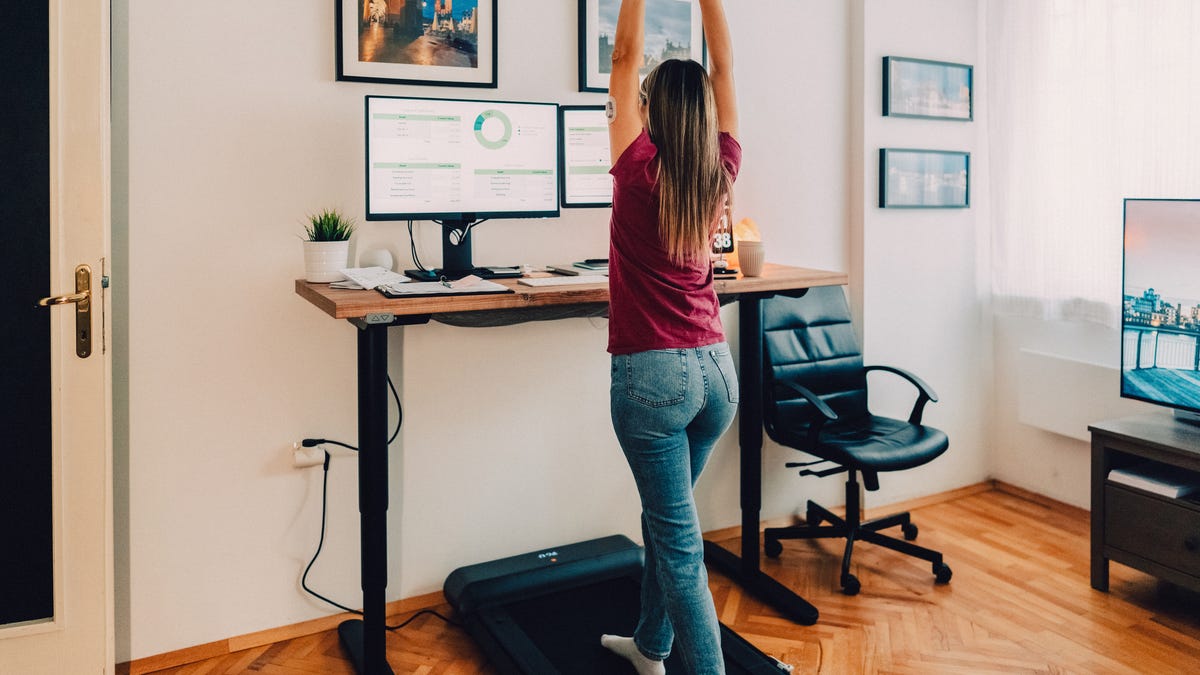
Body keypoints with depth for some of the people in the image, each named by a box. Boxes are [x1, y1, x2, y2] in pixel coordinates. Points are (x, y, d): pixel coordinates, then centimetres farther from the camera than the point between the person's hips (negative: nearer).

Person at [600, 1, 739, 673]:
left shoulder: (639, 169, -9)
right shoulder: (721, 170, 2)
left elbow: (625, 56, -2)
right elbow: (724, 65, 10)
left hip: (652, 376, -6)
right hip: (717, 370, 6)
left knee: (679, 540, 1)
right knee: (666, 514, 22)